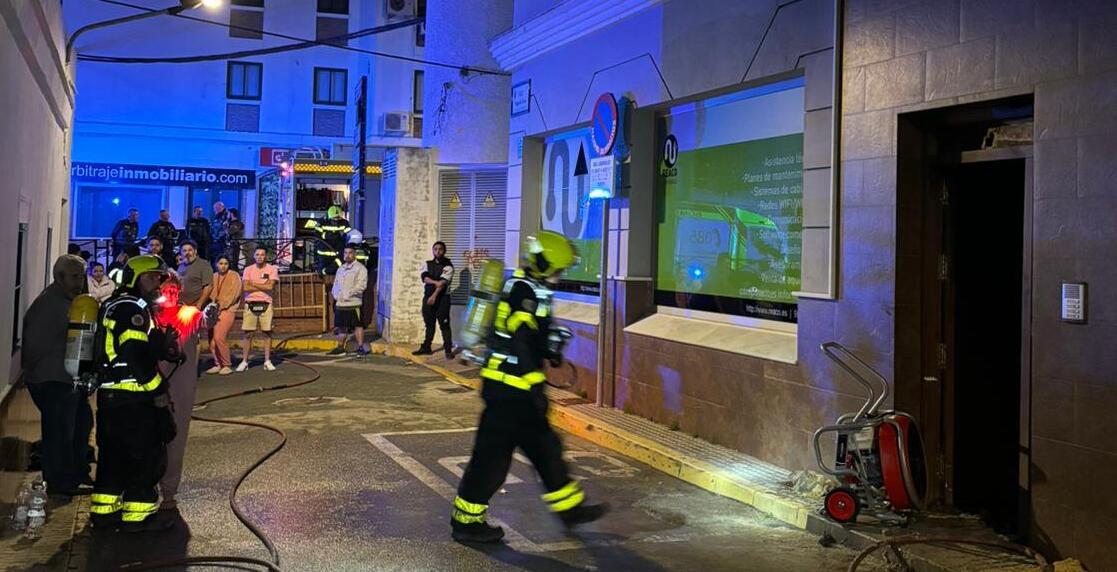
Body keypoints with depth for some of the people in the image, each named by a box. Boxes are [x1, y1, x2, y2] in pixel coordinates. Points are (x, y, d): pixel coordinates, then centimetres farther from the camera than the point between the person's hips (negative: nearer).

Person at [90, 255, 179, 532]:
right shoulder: (133, 308, -12)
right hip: (133, 398, -10)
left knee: (113, 454, 16)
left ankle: (103, 511, 23)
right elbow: (137, 356, -22)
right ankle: (137, 515, 2)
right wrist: (159, 392, -17)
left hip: (109, 395, 10)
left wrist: (164, 345, 5)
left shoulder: (113, 306, 20)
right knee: (148, 455, -2)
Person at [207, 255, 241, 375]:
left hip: (227, 310, -5)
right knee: (212, 338, 0)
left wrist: (221, 306, -14)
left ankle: (227, 365, -6)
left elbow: (233, 294, -7)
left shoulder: (234, 276, 3)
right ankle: (218, 364, 13)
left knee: (219, 337, -17)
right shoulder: (213, 277, 17)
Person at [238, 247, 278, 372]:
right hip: (250, 304, 1)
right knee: (248, 333, 2)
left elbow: (270, 286, -10)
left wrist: (254, 284, -3)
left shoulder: (272, 269, 3)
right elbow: (246, 287, -4)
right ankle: (244, 361, 7)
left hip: (265, 304, -1)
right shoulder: (248, 269, 9)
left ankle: (267, 361, 5)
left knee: (267, 333, 0)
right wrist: (263, 286, -6)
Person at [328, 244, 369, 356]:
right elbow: (336, 283, 21)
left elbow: (361, 285, -14)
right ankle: (340, 347, 20)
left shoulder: (360, 268, -4)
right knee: (341, 326, 12)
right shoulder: (341, 269, 20)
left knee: (357, 325, -4)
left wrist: (348, 294, -19)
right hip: (340, 303, 7)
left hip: (353, 303, -7)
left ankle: (361, 347, 0)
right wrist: (335, 294, 0)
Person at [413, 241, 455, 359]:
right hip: (428, 296, 5)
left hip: (442, 298, -5)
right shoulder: (427, 264, 10)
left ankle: (448, 350, -4)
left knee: (444, 324, -7)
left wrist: (434, 296, -25)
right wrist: (436, 282, -25)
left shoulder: (448, 266, -5)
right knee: (429, 323, 13)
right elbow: (424, 277, -8)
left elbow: (443, 283, -16)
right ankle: (426, 348, 21)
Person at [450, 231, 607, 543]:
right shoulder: (529, 292, -18)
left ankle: (570, 506, 29)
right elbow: (522, 345, -24)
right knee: (493, 455, -1)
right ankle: (466, 521, 10)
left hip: (503, 385, 11)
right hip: (512, 389, -11)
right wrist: (534, 389, -22)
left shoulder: (519, 285, 14)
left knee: (543, 446, 18)